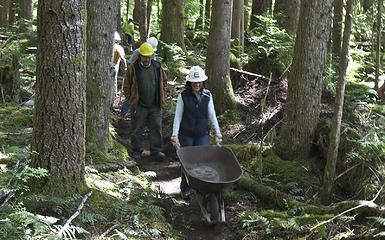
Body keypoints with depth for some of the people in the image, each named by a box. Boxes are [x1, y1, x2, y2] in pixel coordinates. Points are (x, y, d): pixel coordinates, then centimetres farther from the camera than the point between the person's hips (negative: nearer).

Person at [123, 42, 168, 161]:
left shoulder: (158, 67, 3)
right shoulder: (133, 68, -4)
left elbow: (164, 82, 16)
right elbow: (126, 86, 3)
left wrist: (163, 98, 9)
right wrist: (132, 100, -2)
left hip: (155, 106, 2)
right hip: (139, 106, -2)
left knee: (156, 128, 4)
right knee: (137, 129, 6)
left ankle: (156, 151, 14)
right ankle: (136, 151, 19)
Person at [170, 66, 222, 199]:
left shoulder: (207, 95, 0)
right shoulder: (183, 95, -7)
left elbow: (212, 115, 7)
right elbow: (178, 116, -5)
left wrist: (218, 133, 5)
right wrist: (175, 135, -9)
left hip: (203, 134, 2)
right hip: (186, 135, -1)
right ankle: (185, 189, 27)